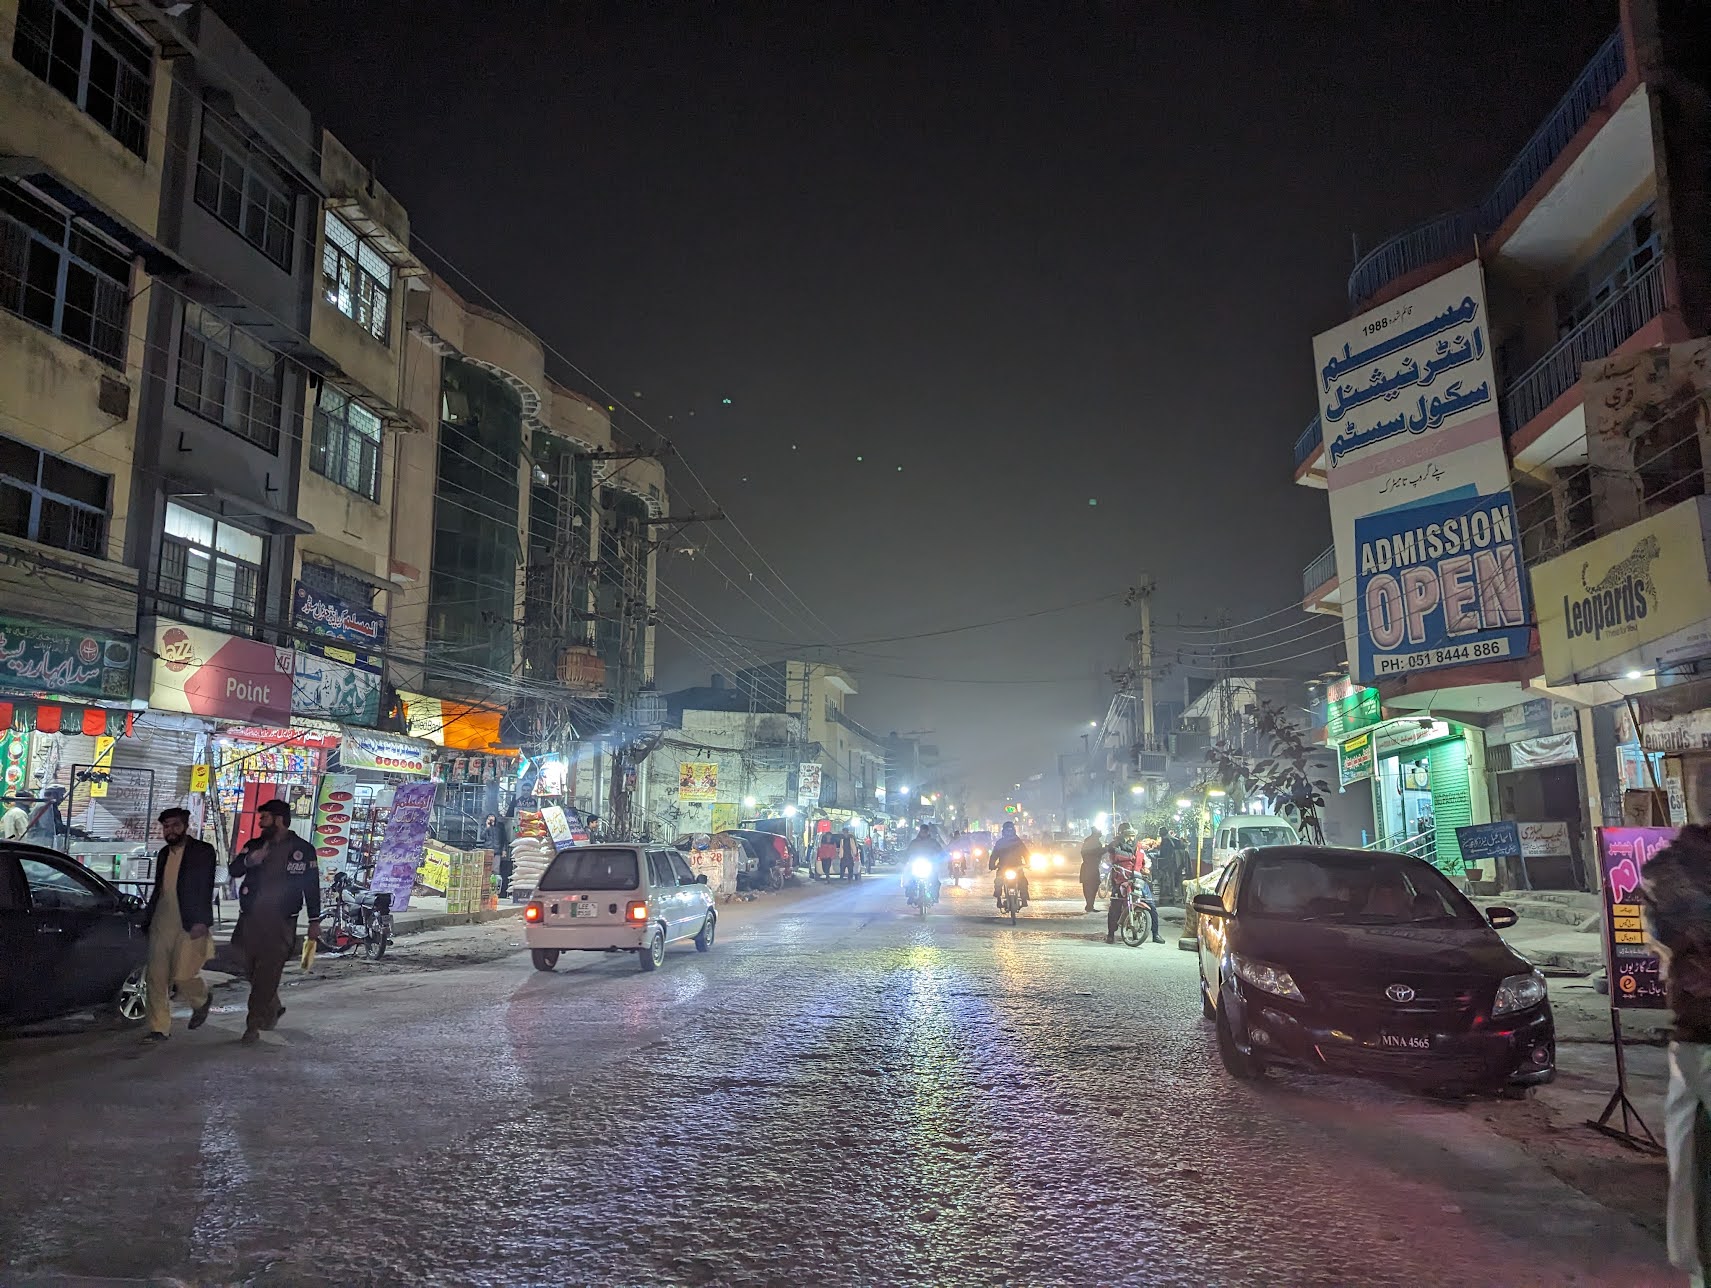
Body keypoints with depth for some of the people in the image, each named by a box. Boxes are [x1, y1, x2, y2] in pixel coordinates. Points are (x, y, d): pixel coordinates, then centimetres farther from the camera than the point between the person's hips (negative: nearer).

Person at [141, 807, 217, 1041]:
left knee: (183, 976, -10)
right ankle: (160, 1029, 13)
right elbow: (158, 889, 23)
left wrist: (201, 922, -17)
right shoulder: (163, 854, 16)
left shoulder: (203, 851, -3)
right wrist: (147, 917, 20)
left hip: (190, 925, -6)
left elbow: (206, 888, -9)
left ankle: (202, 1000, 21)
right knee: (156, 978, 3)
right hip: (162, 924, 6)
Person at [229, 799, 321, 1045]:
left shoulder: (303, 849, 1)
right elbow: (234, 871, 2)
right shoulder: (255, 845, 12)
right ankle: (272, 1009, 29)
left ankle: (254, 1026, 1)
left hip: (280, 923, -5)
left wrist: (314, 920, 1)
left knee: (267, 975, -6)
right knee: (248, 966, 8)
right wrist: (249, 860, -20)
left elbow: (312, 885, 3)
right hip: (250, 918, 5)